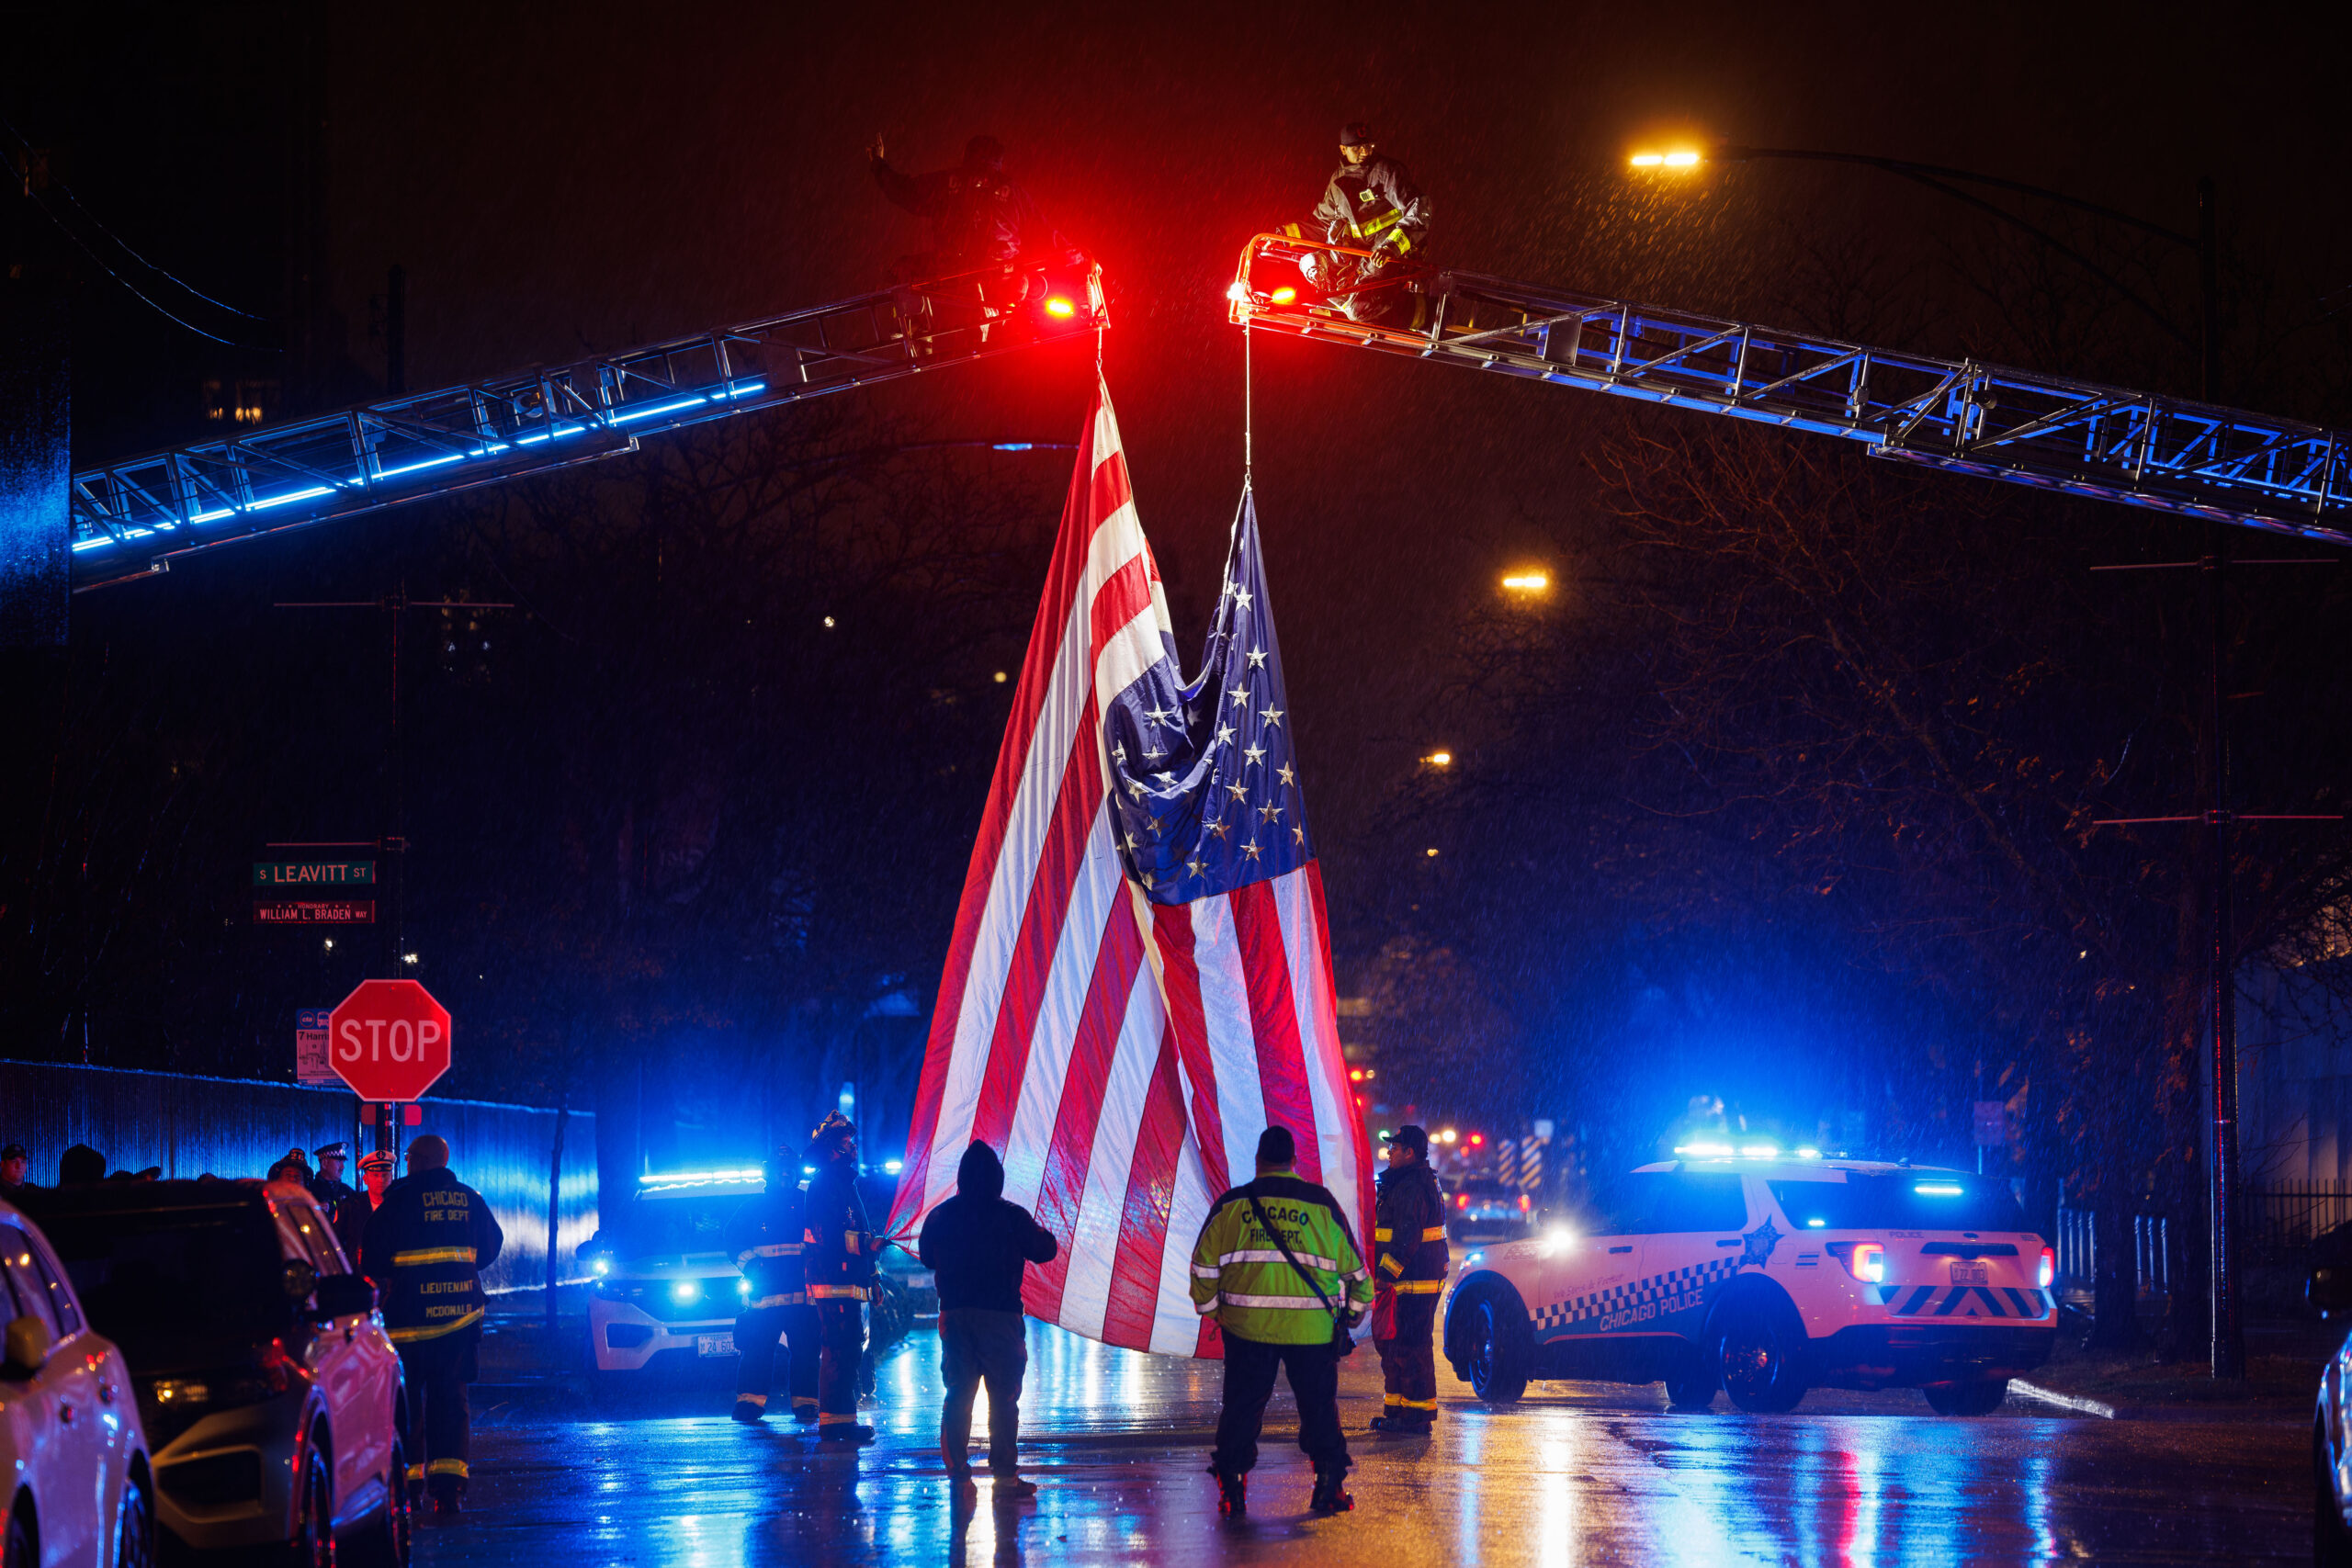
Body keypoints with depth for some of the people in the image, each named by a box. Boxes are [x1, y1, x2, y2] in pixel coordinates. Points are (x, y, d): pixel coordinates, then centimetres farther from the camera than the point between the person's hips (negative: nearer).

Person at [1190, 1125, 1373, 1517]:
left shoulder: (1230, 1205, 3)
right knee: (1319, 1406, 11)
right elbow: (1353, 1267, 9)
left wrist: (1210, 1309, 22)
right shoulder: (1321, 1204, 2)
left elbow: (1203, 1267, 7)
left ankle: (1230, 1489, 6)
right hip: (1312, 1329, -1)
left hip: (1247, 1324, 1)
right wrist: (1354, 1309, 25)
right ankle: (1329, 1487, 8)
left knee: (1241, 1407, 9)